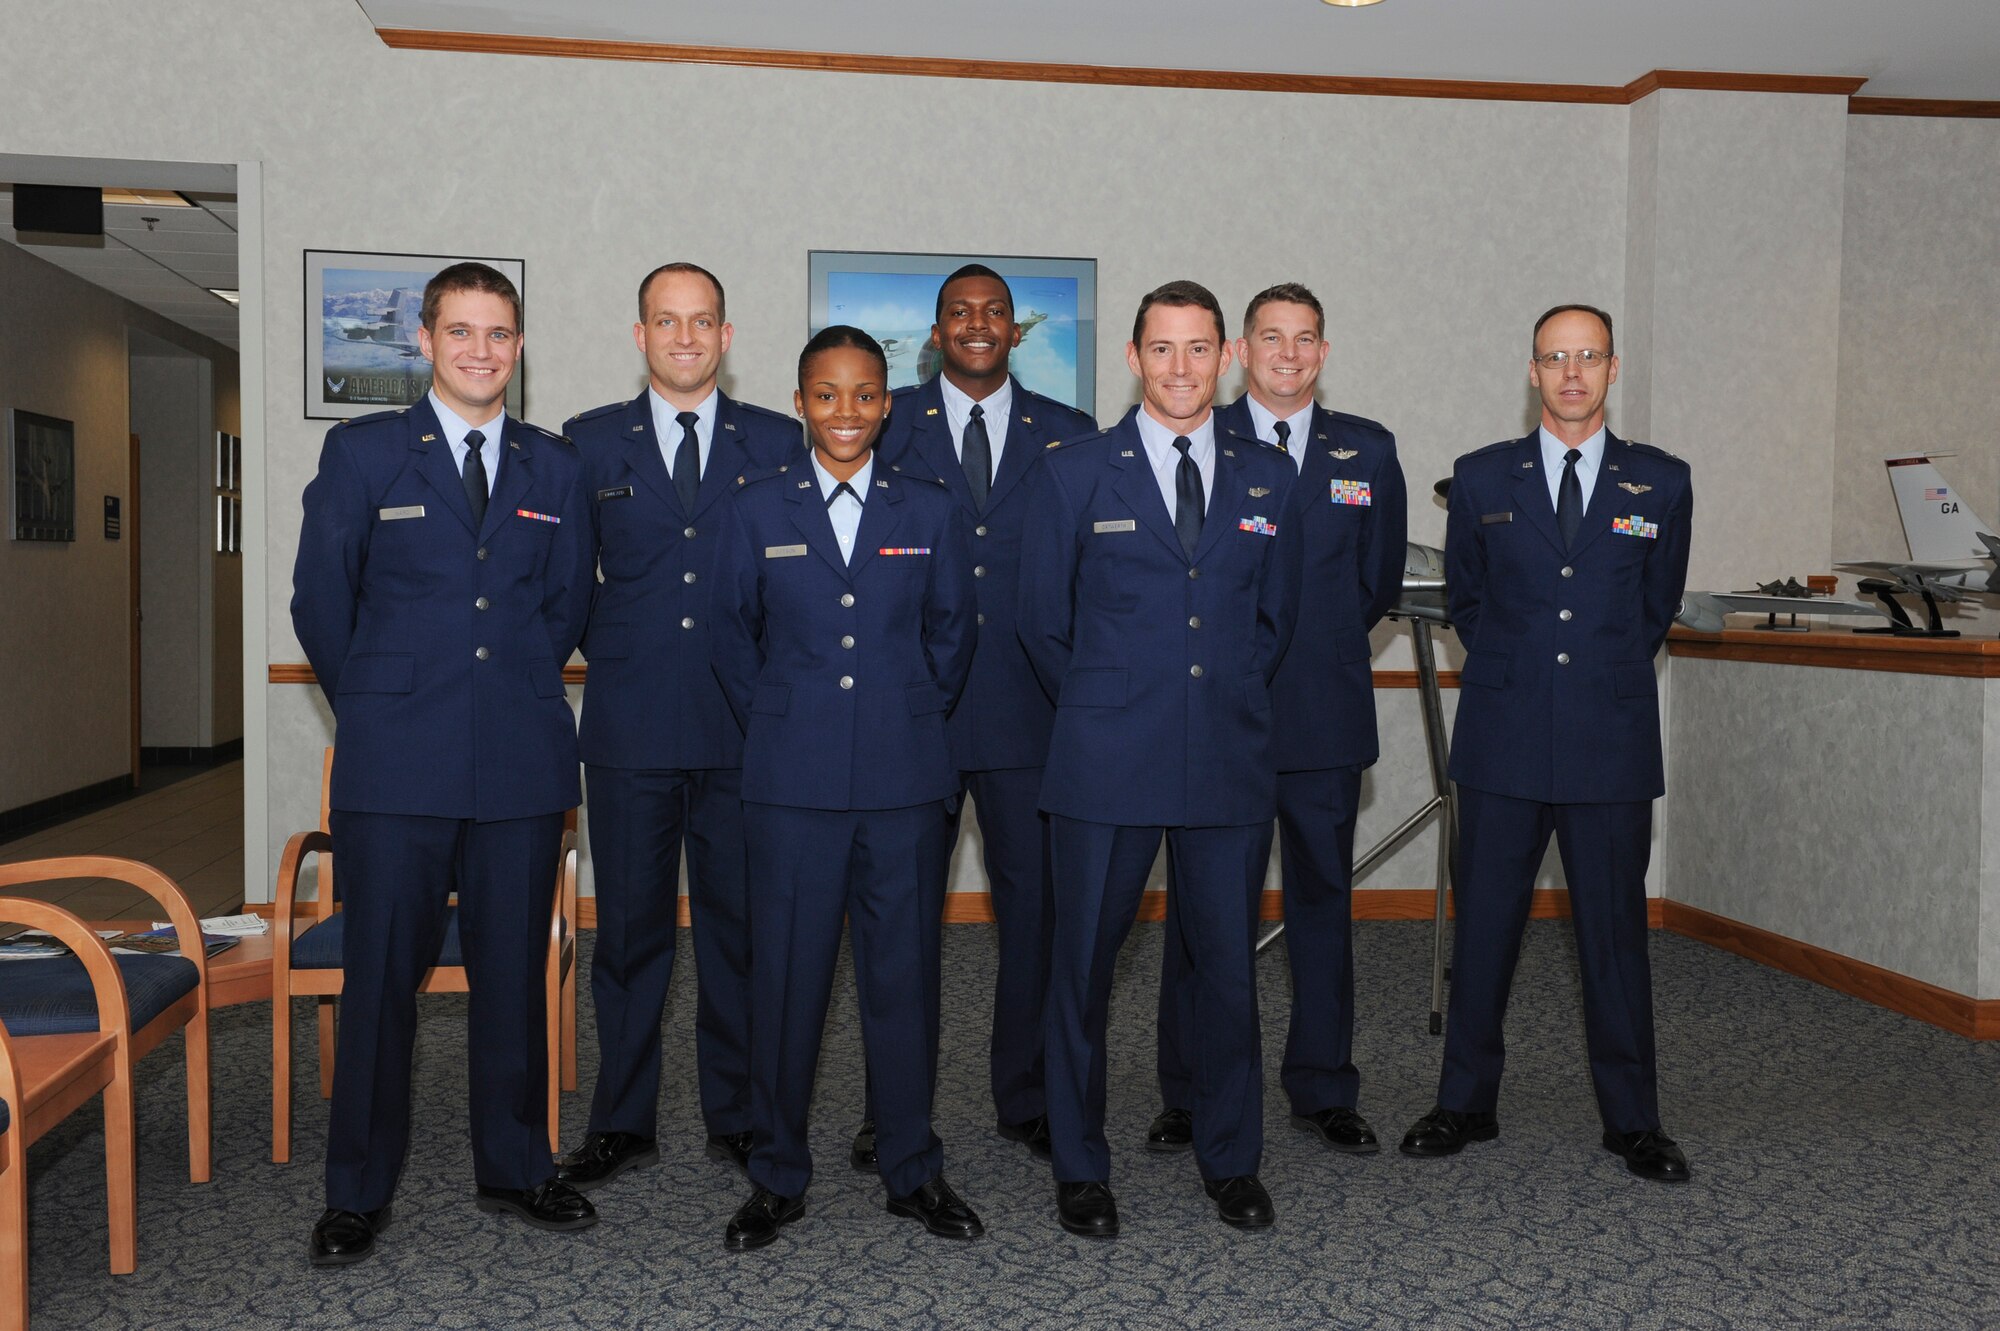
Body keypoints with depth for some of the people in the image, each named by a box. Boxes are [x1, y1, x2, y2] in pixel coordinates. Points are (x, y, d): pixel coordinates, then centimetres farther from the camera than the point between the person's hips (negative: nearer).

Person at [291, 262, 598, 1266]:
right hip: (396, 766, -2)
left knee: (513, 974, 9)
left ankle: (513, 1168, 24)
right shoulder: (362, 452, 4)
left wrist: (516, 694, 11)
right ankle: (358, 1192, 17)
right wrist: (377, 707, 8)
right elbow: (320, 602, 6)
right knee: (380, 977, 2)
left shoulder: (554, 467, 11)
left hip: (521, 761, 2)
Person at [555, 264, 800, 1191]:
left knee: (741, 927, 7)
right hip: (631, 724, 0)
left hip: (743, 726, 0)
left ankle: (738, 1117, 20)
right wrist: (609, 652, 2)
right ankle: (624, 1124, 19)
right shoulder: (589, 443, 8)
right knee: (629, 929, 6)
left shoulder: (777, 443, 7)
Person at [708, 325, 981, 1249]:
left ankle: (912, 1171, 22)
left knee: (903, 971, 7)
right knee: (784, 973, 3)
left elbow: (953, 632, 14)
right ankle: (777, 1177, 20)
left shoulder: (930, 511, 7)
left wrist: (912, 718, 11)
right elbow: (733, 636, 10)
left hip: (903, 775, 1)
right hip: (792, 778, -1)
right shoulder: (756, 508, 5)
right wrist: (779, 725, 8)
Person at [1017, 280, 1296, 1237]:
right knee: (1083, 965, 5)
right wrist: (1099, 710, 8)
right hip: (1107, 764, -2)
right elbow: (1042, 620, 7)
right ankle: (1080, 1168, 21)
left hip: (1231, 763, 2)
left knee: (1227, 966, 9)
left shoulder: (1268, 479, 10)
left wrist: (1230, 698, 10)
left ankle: (1231, 1160, 27)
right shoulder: (1073, 473, 2)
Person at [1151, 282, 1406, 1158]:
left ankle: (1323, 1092, 22)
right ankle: (1190, 1097, 17)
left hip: (1325, 712, 2)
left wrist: (1322, 638, 9)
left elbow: (1380, 580, 14)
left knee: (1323, 900, 9)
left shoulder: (1369, 450, 10)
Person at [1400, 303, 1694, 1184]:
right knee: (1484, 924, 6)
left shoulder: (1661, 482, 5)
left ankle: (1632, 1119, 19)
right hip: (1502, 741, 0)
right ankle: (1466, 1104, 18)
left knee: (1615, 930, 6)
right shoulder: (1481, 478, 5)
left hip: (1611, 745, 0)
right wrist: (1513, 676, 12)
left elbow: (1658, 606, 15)